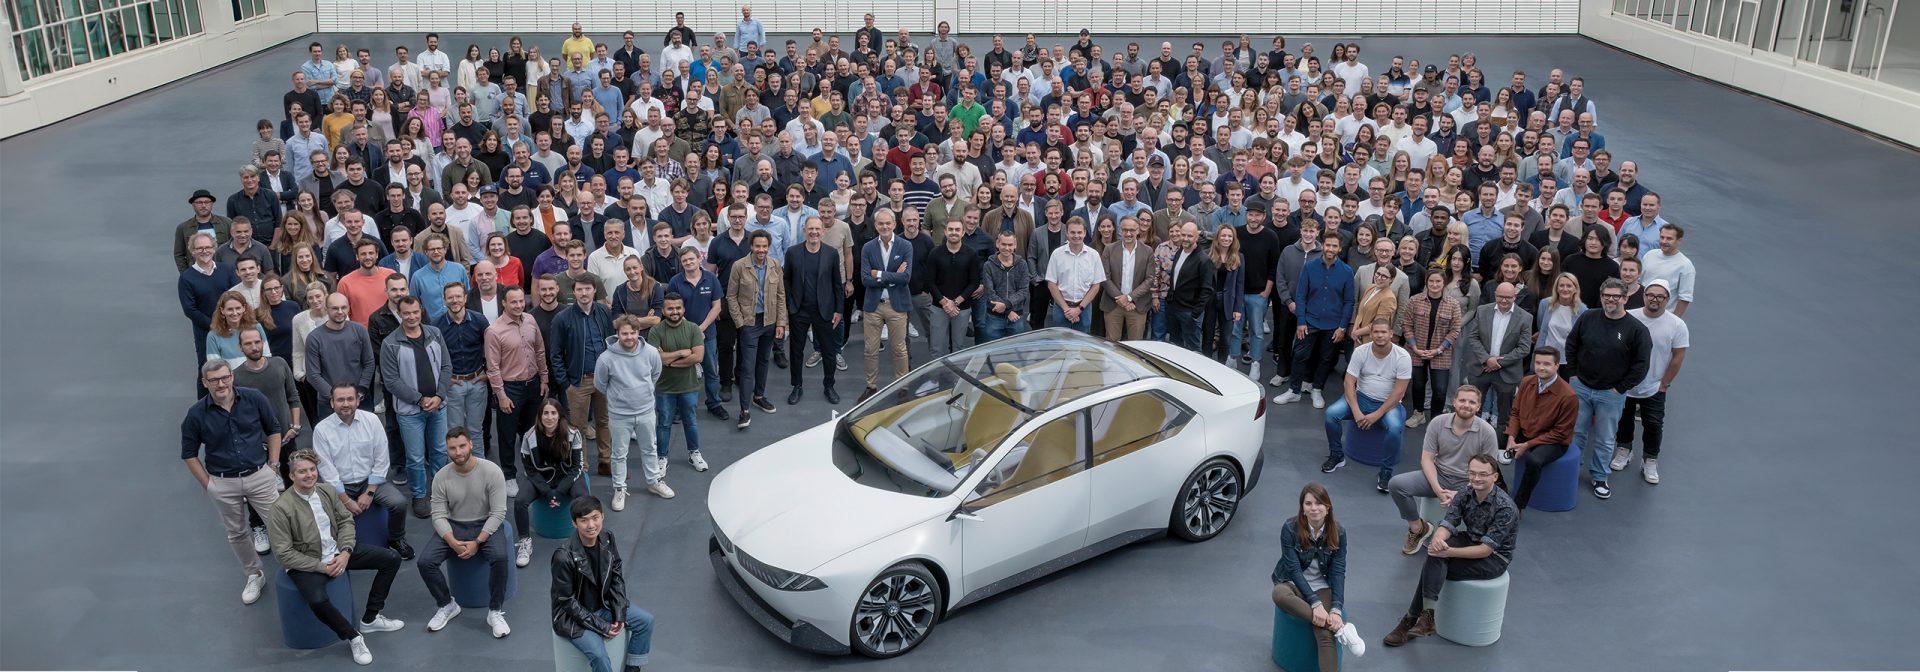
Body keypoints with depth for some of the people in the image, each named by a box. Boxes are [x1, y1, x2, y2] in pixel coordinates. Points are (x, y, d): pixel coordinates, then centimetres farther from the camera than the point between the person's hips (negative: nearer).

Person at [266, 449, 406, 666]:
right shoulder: (281, 508, -20)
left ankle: (370, 619, 11)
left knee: (391, 559, -2)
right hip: (306, 562, -6)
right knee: (317, 600, -37)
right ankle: (353, 637, -10)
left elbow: (346, 520, 5)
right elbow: (283, 553, -18)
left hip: (337, 552, 6)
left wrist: (345, 552, -11)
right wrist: (321, 567, -19)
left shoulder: (328, 490, -4)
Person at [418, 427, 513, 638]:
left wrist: (477, 542, -23)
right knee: (425, 562, -20)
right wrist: (453, 542, -23)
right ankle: (447, 605, 4)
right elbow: (439, 516, -6)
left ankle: (495, 612, -14)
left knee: (500, 558, -33)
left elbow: (498, 512, -15)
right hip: (453, 527, 3)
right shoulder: (441, 477, -8)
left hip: (485, 526, -3)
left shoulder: (491, 471, -16)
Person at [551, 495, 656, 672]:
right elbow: (566, 601, -21)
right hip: (573, 616, -6)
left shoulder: (607, 539, -10)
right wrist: (601, 626, -19)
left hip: (604, 605, 7)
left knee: (646, 621, -4)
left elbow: (617, 577, 2)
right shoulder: (564, 557, -28)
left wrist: (619, 615, -7)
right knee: (599, 655, -27)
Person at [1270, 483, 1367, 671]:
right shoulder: (1290, 528, -18)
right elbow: (1294, 569, -19)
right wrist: (1315, 603, -30)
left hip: (1321, 586, 1)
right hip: (1293, 582, -1)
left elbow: (1338, 572, -12)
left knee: (1325, 635, -28)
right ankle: (1340, 628, -33)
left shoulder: (1338, 532, -10)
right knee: (1279, 594, -39)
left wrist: (1336, 609, -26)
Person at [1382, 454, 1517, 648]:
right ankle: (1427, 615, -22)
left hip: (1495, 557, -6)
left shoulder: (1505, 507, -24)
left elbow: (1485, 550, -26)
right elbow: (1447, 525, -12)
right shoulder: (1464, 495, -5)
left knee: (1433, 567, -24)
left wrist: (1449, 552, -35)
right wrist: (1438, 539, -37)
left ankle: (1412, 619, -15)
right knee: (1436, 553, -26)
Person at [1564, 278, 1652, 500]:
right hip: (1581, 388, 2)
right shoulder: (1587, 318, -3)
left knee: (1605, 440, 9)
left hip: (1611, 395, -2)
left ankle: (1599, 478, 25)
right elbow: (1571, 345, 10)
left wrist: (1620, 389, -8)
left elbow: (1641, 365, -8)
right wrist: (1574, 373, 5)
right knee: (1576, 433, 11)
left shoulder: (1637, 329, -11)